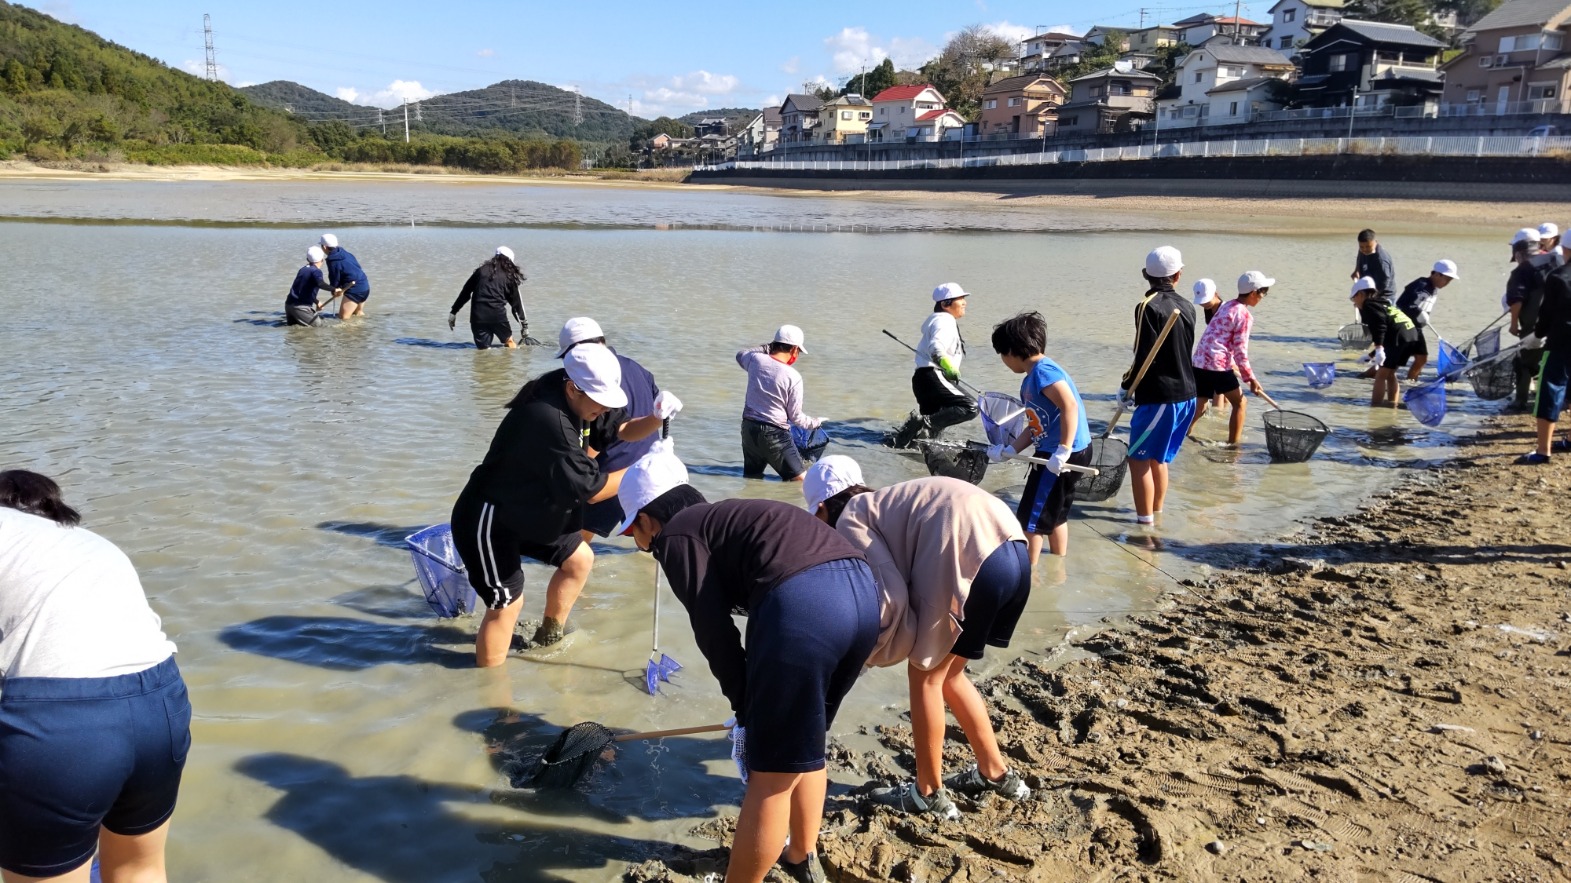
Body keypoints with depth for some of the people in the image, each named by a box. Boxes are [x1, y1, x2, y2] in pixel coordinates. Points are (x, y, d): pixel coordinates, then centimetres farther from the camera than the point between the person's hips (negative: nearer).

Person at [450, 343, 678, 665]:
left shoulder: (578, 402, -4)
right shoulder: (547, 420, -33)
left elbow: (622, 429, 6)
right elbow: (586, 487, -31)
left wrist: (656, 418, -14)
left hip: (529, 514, 10)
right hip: (487, 522, -10)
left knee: (579, 559, 18)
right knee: (507, 602, -10)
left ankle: (549, 637, 35)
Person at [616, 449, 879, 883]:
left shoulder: (676, 536, 10)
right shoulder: (727, 518, 33)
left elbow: (714, 632, 4)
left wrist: (744, 707, 15)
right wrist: (755, 704, 37)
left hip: (803, 603, -9)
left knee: (771, 774, 5)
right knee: (803, 745, 28)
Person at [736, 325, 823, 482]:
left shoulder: (756, 359, -3)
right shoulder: (793, 377, -15)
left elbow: (740, 355, 24)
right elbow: (795, 416, -6)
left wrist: (766, 348, 22)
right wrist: (814, 423, 12)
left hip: (749, 428, 6)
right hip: (774, 434, -6)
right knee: (800, 481, 0)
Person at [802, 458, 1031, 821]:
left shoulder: (849, 520, 5)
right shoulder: (883, 505, 29)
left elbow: (890, 597, -5)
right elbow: (905, 584, 25)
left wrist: (878, 650, 10)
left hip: (974, 558, -9)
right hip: (1015, 555, 9)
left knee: (924, 676, 11)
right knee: (946, 673, 24)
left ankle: (929, 795, 23)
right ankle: (995, 773, 35)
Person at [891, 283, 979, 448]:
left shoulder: (946, 321, 24)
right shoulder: (944, 320, -8)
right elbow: (935, 347, -27)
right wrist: (947, 365, -45)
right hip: (932, 377, -11)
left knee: (933, 429, 15)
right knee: (971, 407, -23)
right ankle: (925, 422, -27)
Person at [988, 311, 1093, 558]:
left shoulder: (1043, 371, -18)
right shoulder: (1031, 379, 13)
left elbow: (1070, 406, -29)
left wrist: (1063, 451, -31)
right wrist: (1009, 450, 7)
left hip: (1067, 455, -11)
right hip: (1051, 452, 11)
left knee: (1030, 519, 1)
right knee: (1054, 515, 24)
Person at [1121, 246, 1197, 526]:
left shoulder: (1149, 306, -14)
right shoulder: (1186, 307, 7)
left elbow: (1144, 355, -18)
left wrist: (1126, 387, -5)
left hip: (1159, 397, -8)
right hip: (1186, 394, 8)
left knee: (1139, 458, 1)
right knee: (1159, 458, 19)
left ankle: (1145, 522, 2)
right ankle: (1156, 513, 29)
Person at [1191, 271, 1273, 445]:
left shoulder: (1227, 306, 17)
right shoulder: (1245, 315, -9)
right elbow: (1240, 351, -10)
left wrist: (1232, 365, 30)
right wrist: (1251, 378, -3)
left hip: (1199, 361, 8)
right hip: (1217, 364, -8)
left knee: (1200, 405, 13)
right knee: (1239, 403, 9)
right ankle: (1233, 444, 13)